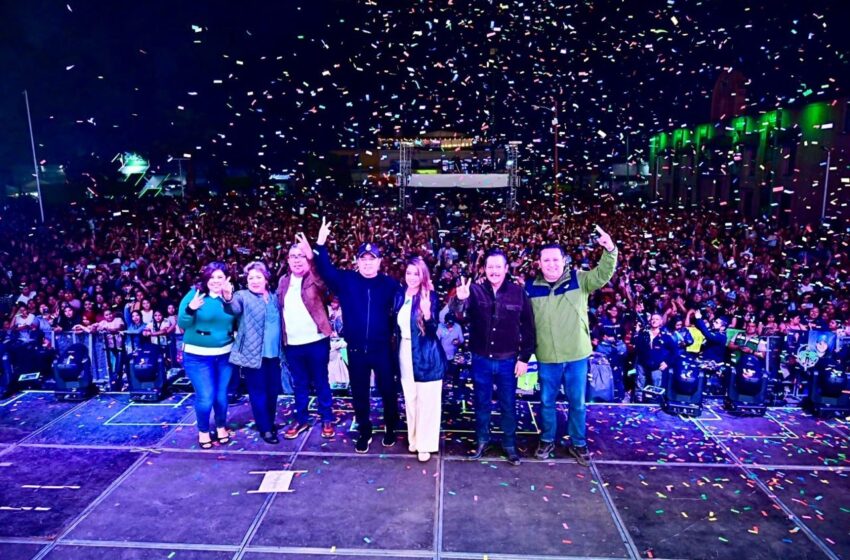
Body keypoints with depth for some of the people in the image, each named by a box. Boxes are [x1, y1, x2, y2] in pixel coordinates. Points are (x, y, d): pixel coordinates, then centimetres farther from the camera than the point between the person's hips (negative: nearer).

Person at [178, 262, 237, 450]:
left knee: (221, 394, 12)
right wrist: (190, 309, -30)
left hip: (224, 354, 3)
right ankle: (203, 431, 22)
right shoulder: (194, 294, -8)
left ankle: (221, 427, 35)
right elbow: (182, 324, -11)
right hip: (198, 356, -2)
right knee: (205, 397, -2)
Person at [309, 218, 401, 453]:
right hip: (355, 349, 1)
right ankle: (364, 432, 32)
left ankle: (391, 428, 34)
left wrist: (394, 333, -14)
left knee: (387, 390, 12)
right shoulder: (346, 280, 0)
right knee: (359, 393, 14)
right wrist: (320, 244, -22)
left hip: (382, 348, -1)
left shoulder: (389, 284, -2)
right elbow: (325, 270, -10)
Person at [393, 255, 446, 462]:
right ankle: (413, 438, 34)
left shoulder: (429, 296, -11)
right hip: (405, 355, 5)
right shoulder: (400, 295, 3)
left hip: (426, 357, -5)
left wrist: (427, 313, -36)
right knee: (410, 399, 17)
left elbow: (432, 330, -18)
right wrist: (397, 350, 10)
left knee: (427, 401, 5)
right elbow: (397, 325, 12)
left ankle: (426, 444, 19)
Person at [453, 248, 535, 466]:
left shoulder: (518, 293, -6)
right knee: (482, 403, 17)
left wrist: (524, 358, -4)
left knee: (508, 405, 14)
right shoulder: (475, 291, -7)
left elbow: (528, 329, -1)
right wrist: (460, 301, -45)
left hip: (508, 361, 0)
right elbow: (461, 315, -23)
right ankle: (482, 440, 36)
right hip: (481, 360, 0)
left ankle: (509, 444, 32)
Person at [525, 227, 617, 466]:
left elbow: (603, 274, -18)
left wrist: (610, 250, -34)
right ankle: (547, 440, 34)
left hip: (577, 355, 0)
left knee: (577, 402, 13)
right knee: (546, 401, 14)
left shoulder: (579, 279, -3)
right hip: (546, 358, 1)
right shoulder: (531, 287, -1)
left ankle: (578, 443, 32)